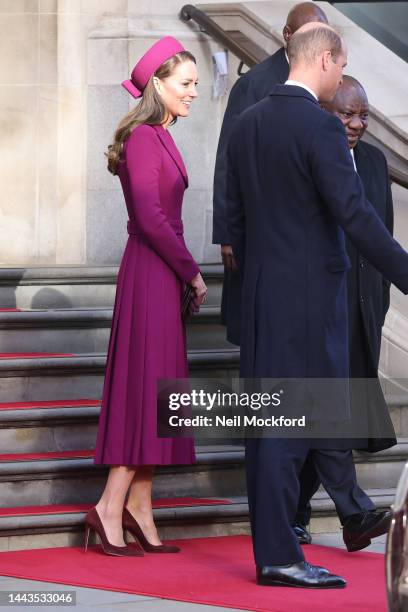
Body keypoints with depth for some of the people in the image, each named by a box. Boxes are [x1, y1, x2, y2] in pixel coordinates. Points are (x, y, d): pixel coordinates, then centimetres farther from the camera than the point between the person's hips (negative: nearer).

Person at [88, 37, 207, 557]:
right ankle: (111, 507, -5)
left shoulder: (159, 138, 14)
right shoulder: (142, 137, -14)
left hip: (163, 275, 9)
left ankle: (138, 510, 15)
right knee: (145, 386, -8)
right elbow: (151, 218, -19)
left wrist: (183, 274, 9)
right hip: (151, 274, -9)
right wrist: (192, 273, -11)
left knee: (151, 391, 10)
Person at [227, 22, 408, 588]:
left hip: (262, 288, 8)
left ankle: (356, 515, 38)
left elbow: (235, 216, 14)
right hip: (310, 289, -8)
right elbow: (356, 216, -21)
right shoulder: (321, 126, -16)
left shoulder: (246, 124, 8)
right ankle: (277, 557, 0)